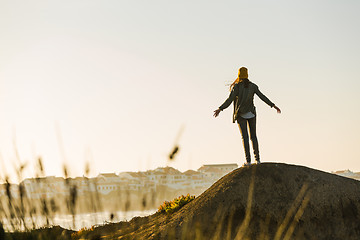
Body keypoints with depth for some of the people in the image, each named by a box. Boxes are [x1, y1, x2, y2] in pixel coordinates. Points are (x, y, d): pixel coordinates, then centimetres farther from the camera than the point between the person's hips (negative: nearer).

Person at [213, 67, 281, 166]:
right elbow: (262, 97, -1)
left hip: (241, 114, -2)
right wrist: (274, 106, 3)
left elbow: (230, 100, -15)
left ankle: (248, 160, -8)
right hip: (251, 113, 3)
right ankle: (257, 158, 9)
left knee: (245, 137, -2)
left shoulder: (236, 86, -8)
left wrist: (220, 109, -14)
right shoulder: (252, 86, 0)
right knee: (253, 136, 11)